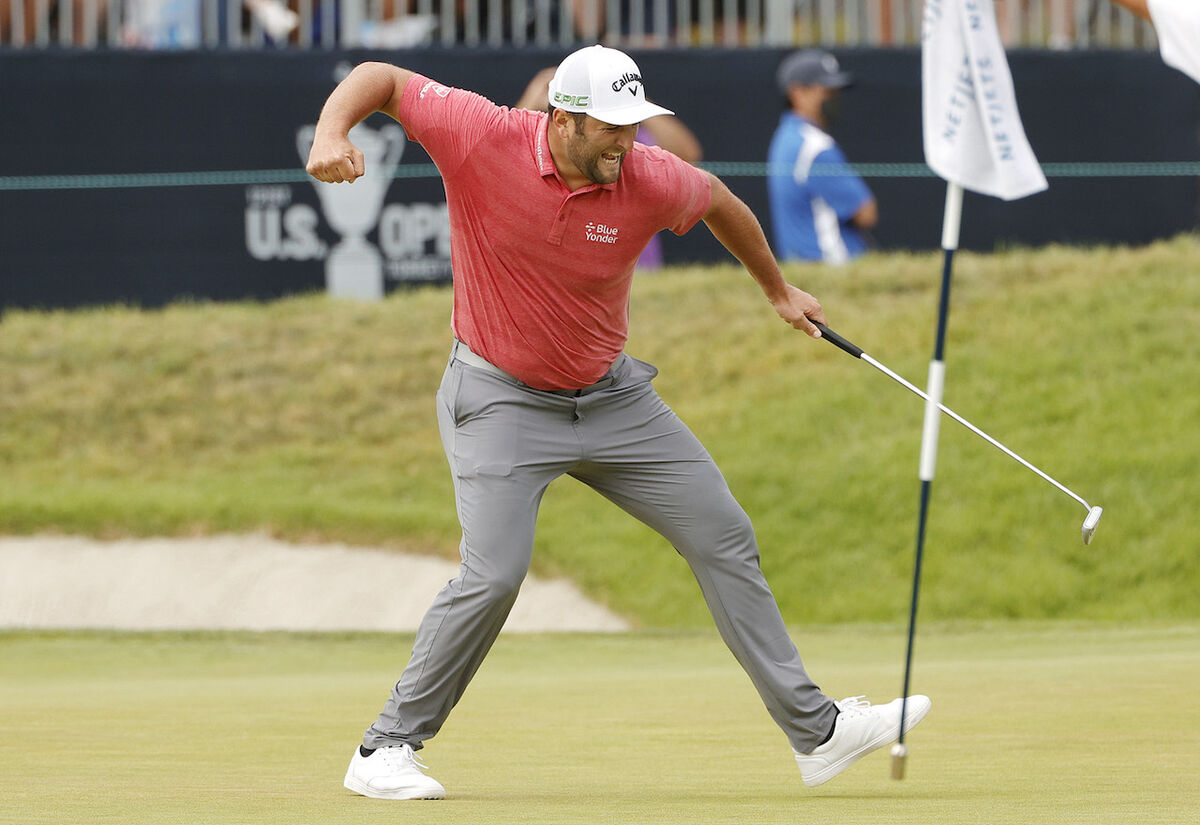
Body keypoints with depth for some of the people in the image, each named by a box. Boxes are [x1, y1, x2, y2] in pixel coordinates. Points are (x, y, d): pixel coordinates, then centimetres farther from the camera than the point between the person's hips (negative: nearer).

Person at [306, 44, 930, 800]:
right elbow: (384, 78, -12)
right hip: (501, 399, -4)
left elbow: (717, 198, 8)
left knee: (725, 538, 4)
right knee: (494, 574, -20)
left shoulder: (652, 181, -14)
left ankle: (814, 730, 14)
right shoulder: (481, 139, -21)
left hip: (611, 396, 4)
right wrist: (333, 132, -34)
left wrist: (778, 291, 23)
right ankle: (385, 751, -6)